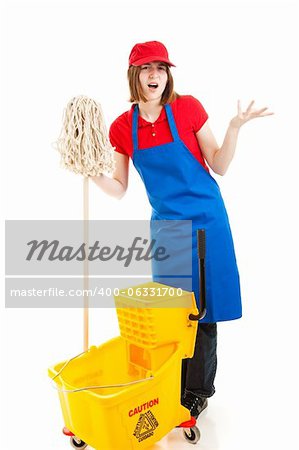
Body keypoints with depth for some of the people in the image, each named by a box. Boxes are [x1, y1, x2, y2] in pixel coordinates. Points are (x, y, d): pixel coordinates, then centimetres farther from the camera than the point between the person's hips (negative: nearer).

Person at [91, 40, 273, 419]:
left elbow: (218, 167, -4)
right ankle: (176, 388, 31)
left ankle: (198, 392, 23)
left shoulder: (188, 108, -8)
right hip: (165, 224, 3)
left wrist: (234, 128, -17)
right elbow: (118, 189, 4)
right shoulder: (122, 128, -1)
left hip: (204, 220, -2)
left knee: (203, 307, 4)